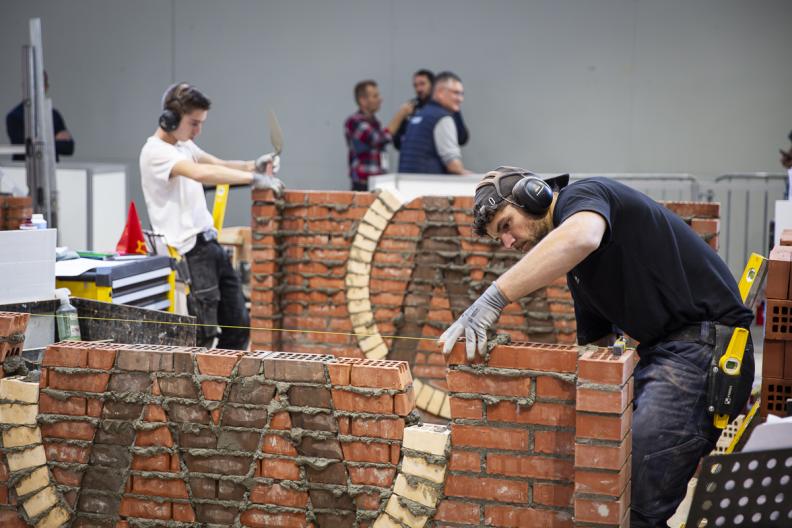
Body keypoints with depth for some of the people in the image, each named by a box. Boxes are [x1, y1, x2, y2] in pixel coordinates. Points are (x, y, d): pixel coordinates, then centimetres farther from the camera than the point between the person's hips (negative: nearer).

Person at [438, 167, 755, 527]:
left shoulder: (581, 196, -5)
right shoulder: (577, 270, 23)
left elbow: (581, 237, -30)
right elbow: (596, 343, 26)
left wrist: (493, 298, -32)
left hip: (705, 343, -10)